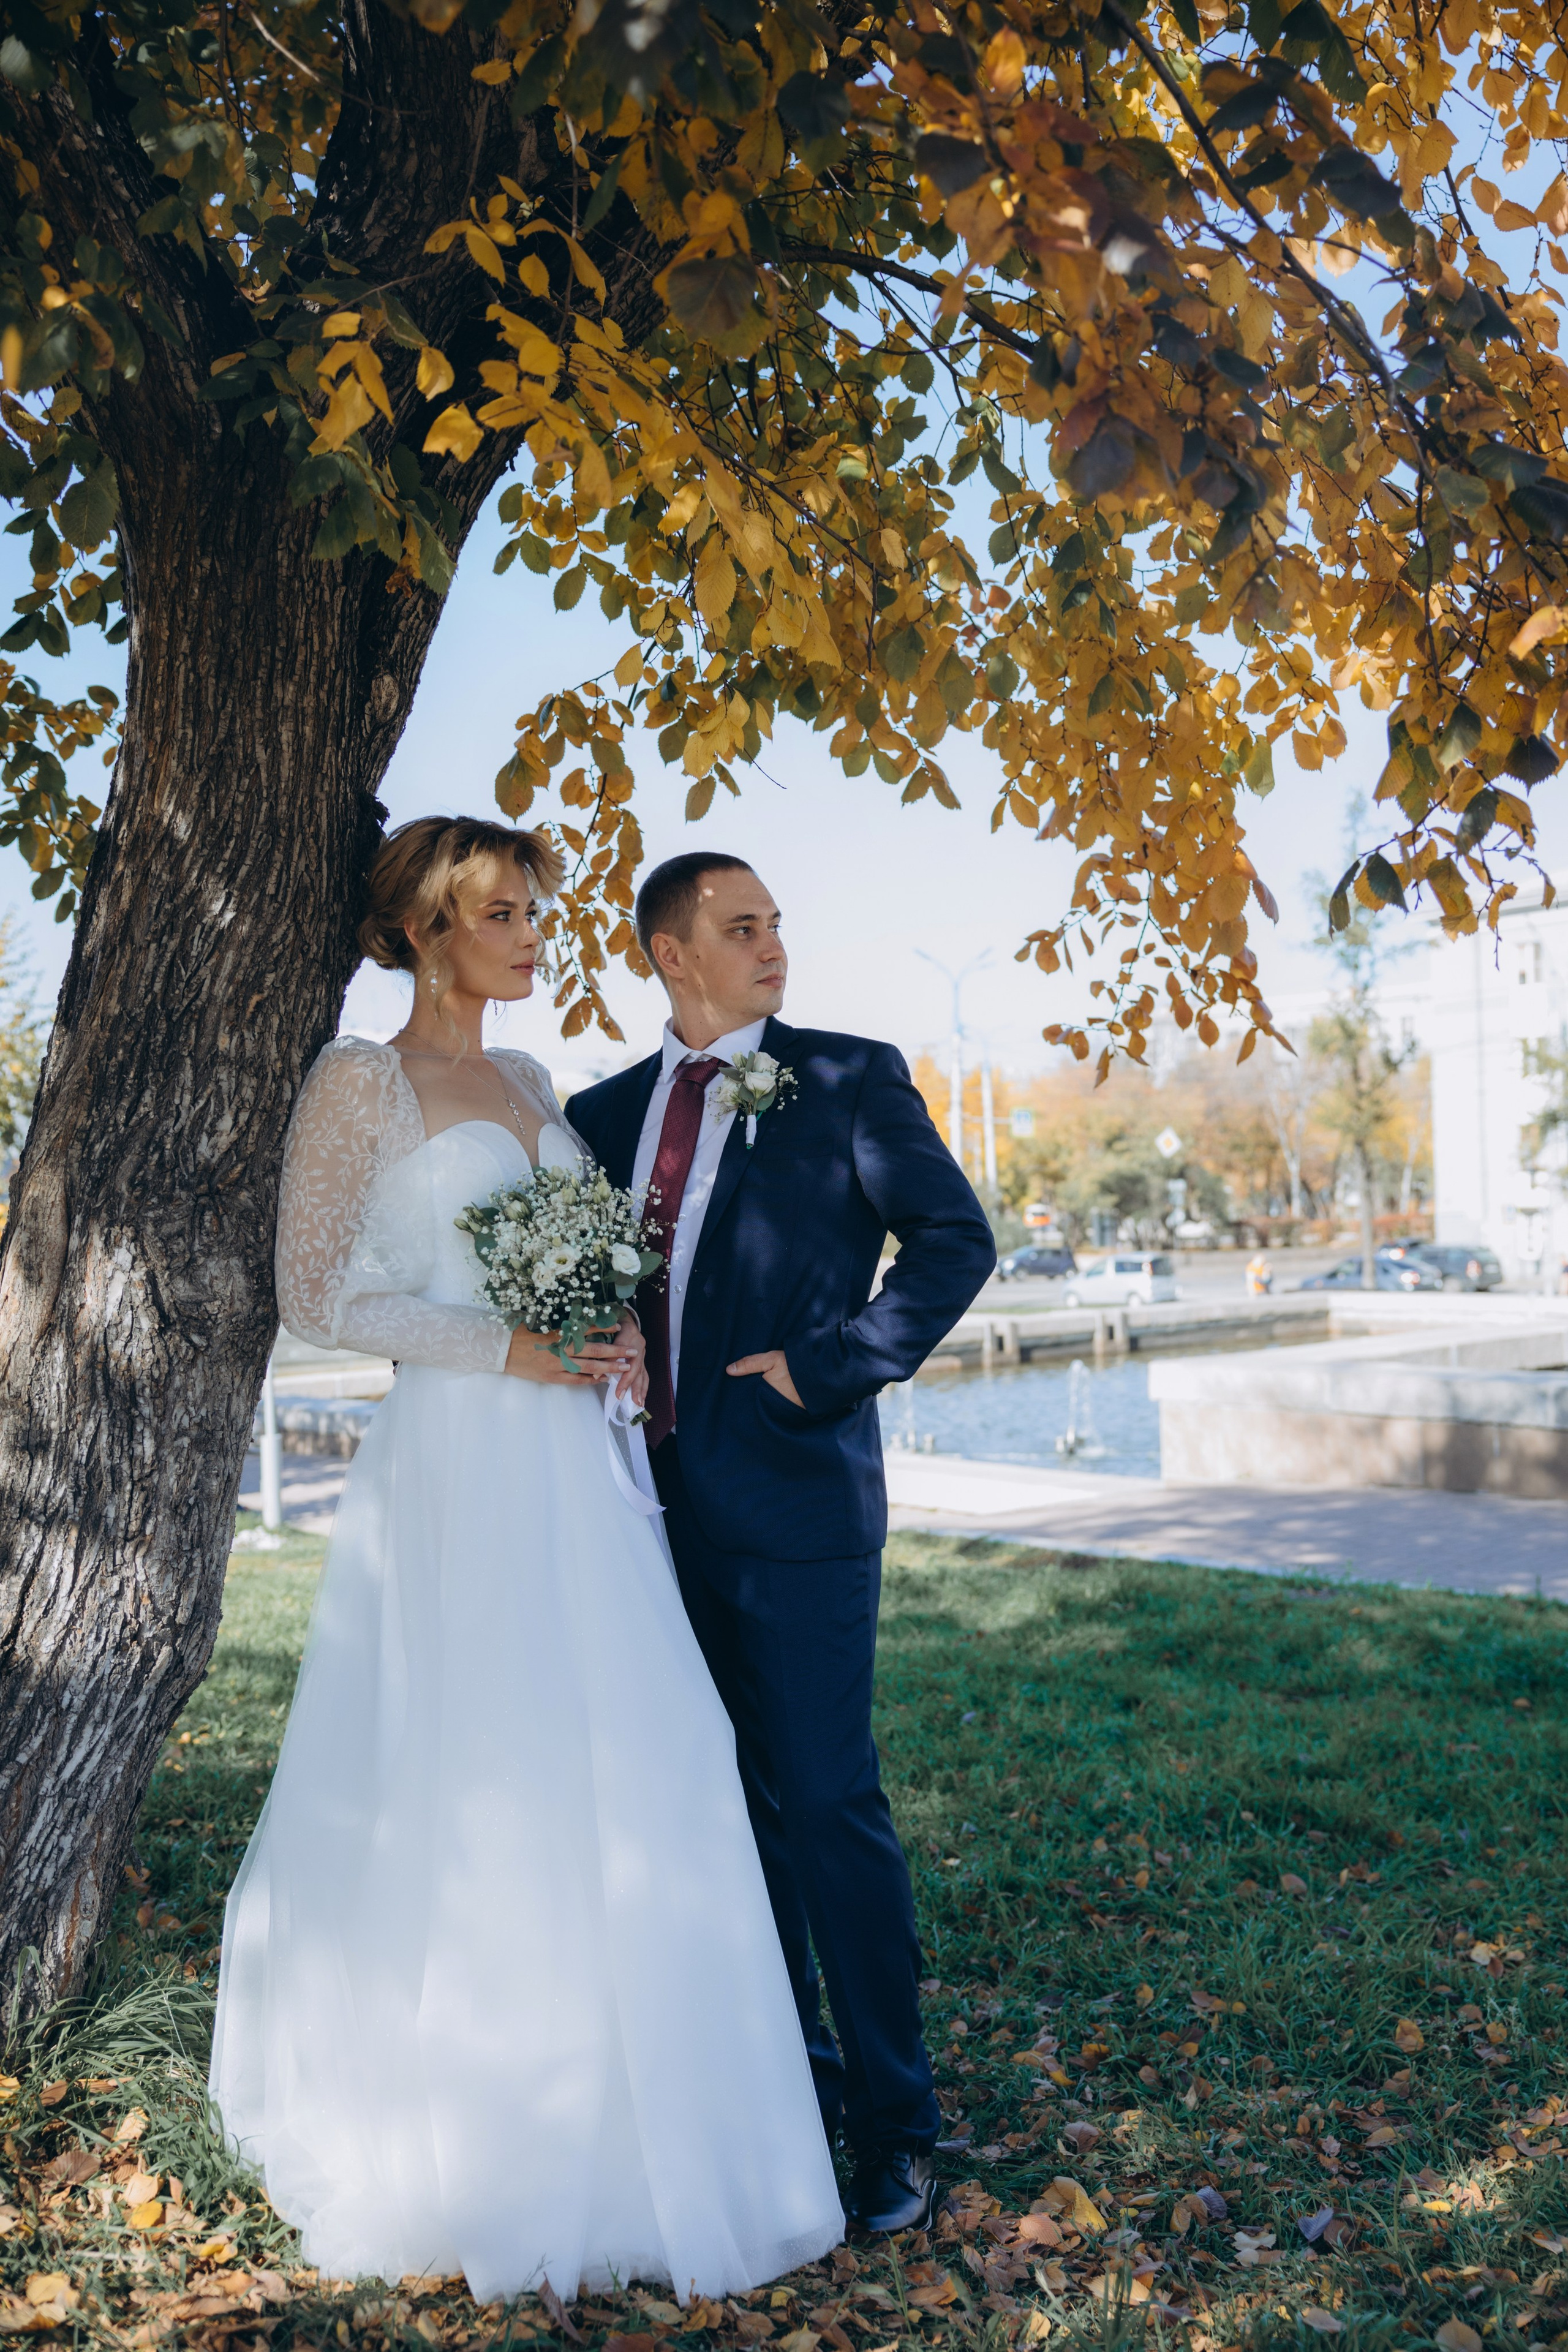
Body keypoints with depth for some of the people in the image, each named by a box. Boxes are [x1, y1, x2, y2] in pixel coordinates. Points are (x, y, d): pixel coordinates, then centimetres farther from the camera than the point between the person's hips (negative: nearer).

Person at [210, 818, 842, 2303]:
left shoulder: (529, 1086, 17)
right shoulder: (362, 1080, -4)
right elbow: (314, 1295, -9)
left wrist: (609, 1340, 2)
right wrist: (499, 1349, -15)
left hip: (571, 1475, 7)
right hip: (455, 1472, -7)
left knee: (615, 1786, 8)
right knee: (465, 1804, -2)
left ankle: (594, 2141, 23)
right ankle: (439, 2161, 15)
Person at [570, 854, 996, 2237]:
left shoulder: (850, 1078, -1)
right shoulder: (605, 1113, 12)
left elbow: (956, 1237, -6)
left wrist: (830, 1365, -12)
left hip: (794, 1495, -5)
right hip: (663, 1507, 5)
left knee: (829, 1804, -5)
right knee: (727, 1804, 15)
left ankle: (894, 2124, 8)